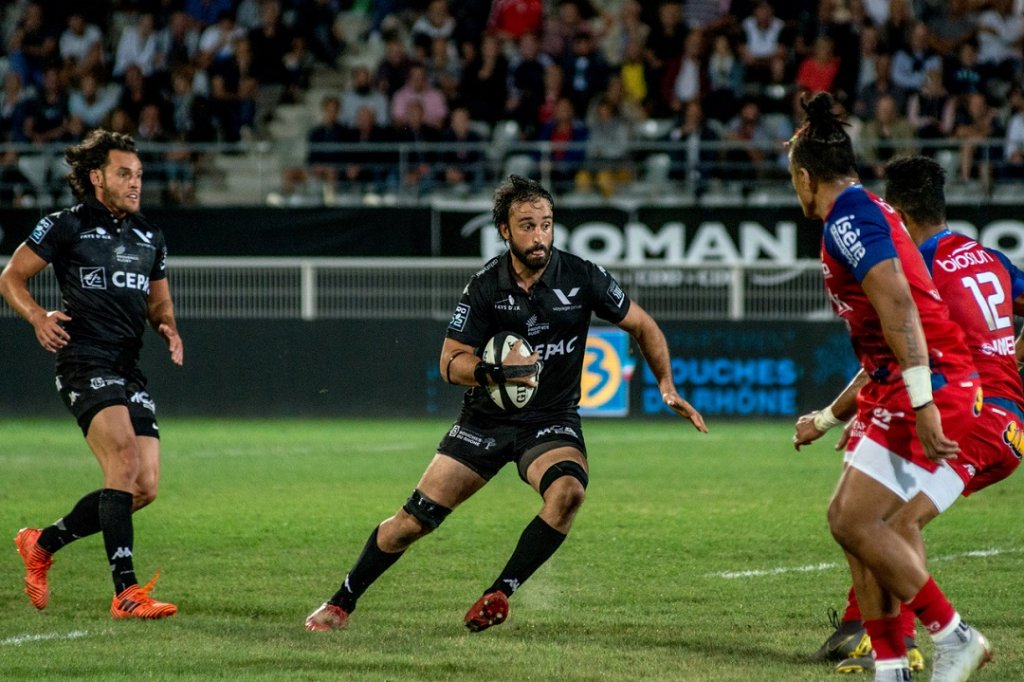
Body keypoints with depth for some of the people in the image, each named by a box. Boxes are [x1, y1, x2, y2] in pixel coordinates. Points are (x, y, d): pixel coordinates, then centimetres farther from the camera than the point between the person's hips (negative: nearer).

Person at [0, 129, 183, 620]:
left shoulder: (149, 237, 17)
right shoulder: (66, 226, -1)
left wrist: (168, 327, 5)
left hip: (130, 371, 7)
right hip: (84, 363, -7)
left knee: (145, 487, 0)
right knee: (124, 462, -25)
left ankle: (42, 544, 22)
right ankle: (125, 593, -27)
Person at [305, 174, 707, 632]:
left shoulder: (581, 277, -10)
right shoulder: (485, 287, -10)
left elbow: (642, 327, 3)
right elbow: (450, 362, -7)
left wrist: (667, 385, -9)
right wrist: (495, 372, -28)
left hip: (552, 422, -1)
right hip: (486, 419, 1)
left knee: (568, 492, -34)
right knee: (413, 521, -2)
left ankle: (499, 594, -20)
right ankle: (342, 602, 19)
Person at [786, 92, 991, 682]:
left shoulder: (848, 214, -10)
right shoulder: (869, 212, 22)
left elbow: (898, 304, -24)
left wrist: (924, 402, -30)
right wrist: (830, 418, 39)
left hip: (931, 386, -10)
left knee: (855, 522, -12)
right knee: (851, 520, 8)